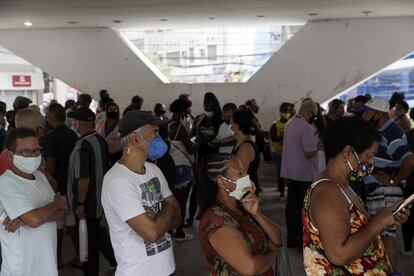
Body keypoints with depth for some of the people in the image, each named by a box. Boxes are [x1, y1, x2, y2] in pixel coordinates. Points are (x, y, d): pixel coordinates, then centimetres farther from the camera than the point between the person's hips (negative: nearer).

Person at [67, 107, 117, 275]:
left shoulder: (82, 146, -24)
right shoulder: (101, 140, 0)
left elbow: (83, 178, -26)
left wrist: (80, 203, -19)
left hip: (87, 202, -7)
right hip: (101, 198, 8)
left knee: (89, 238, 7)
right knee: (97, 230, 25)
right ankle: (114, 258, 30)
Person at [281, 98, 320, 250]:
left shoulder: (289, 124, 7)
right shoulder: (307, 128, -20)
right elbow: (310, 153, -23)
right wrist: (319, 145, -5)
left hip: (291, 172, 8)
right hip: (305, 174, -8)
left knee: (291, 205, 12)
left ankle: (292, 238, 20)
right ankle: (303, 242, 7)